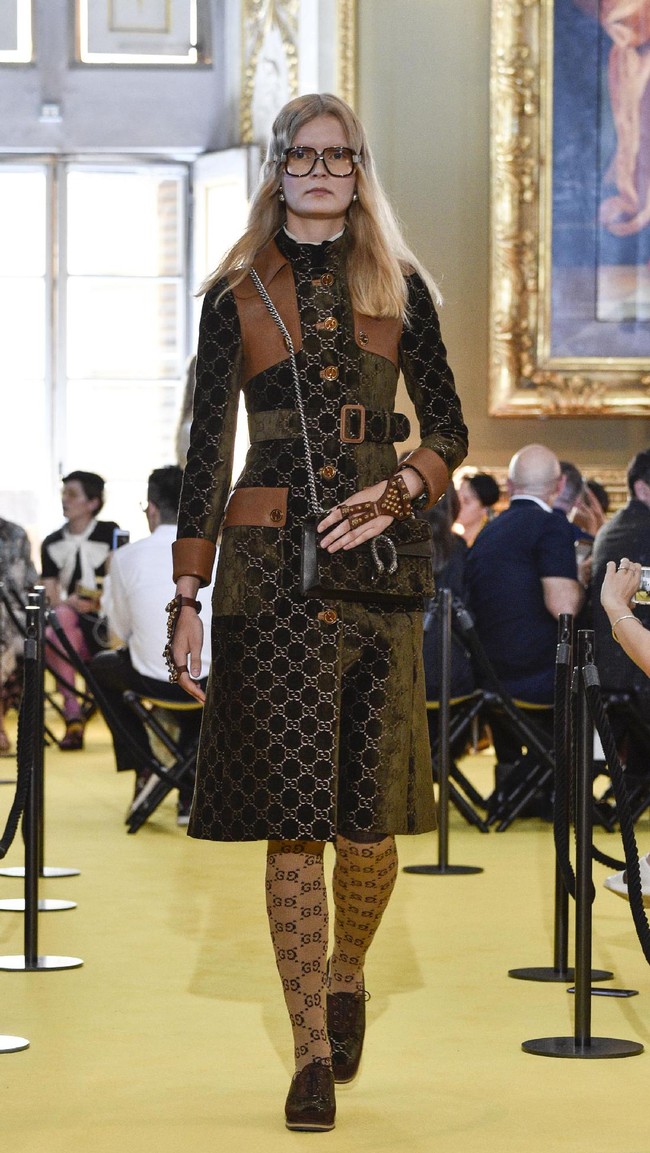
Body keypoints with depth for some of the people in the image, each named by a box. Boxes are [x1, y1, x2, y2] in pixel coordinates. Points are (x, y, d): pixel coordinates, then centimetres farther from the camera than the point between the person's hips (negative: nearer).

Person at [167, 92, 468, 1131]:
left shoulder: (399, 288, 10)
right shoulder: (237, 296, 6)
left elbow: (450, 431, 11)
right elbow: (207, 452, 4)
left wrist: (396, 494, -9)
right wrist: (188, 595, -1)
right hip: (271, 566, -2)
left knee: (373, 810, 2)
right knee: (294, 812, -4)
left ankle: (346, 973, 32)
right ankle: (312, 1051, 3)